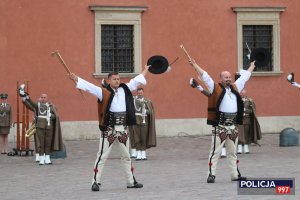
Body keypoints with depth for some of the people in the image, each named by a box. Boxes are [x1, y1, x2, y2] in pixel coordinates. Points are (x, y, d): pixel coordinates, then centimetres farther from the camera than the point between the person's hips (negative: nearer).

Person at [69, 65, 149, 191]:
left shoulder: (125, 89, 8)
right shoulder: (104, 92, -6)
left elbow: (137, 80, 22)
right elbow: (89, 86, -15)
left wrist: (145, 70, 33)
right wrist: (75, 79, -26)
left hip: (123, 129, 5)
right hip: (109, 129, -5)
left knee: (126, 156, 16)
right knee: (102, 156, -4)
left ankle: (131, 181, 26)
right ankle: (96, 182, -1)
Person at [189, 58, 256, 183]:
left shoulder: (235, 88, 15)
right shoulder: (216, 88, -1)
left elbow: (244, 77, 28)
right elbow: (205, 76, -7)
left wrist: (251, 67, 40)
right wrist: (195, 66, -13)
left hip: (233, 125, 6)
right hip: (220, 126, -6)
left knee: (233, 152, 13)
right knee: (215, 151, -6)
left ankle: (235, 174, 19)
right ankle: (211, 174, -6)